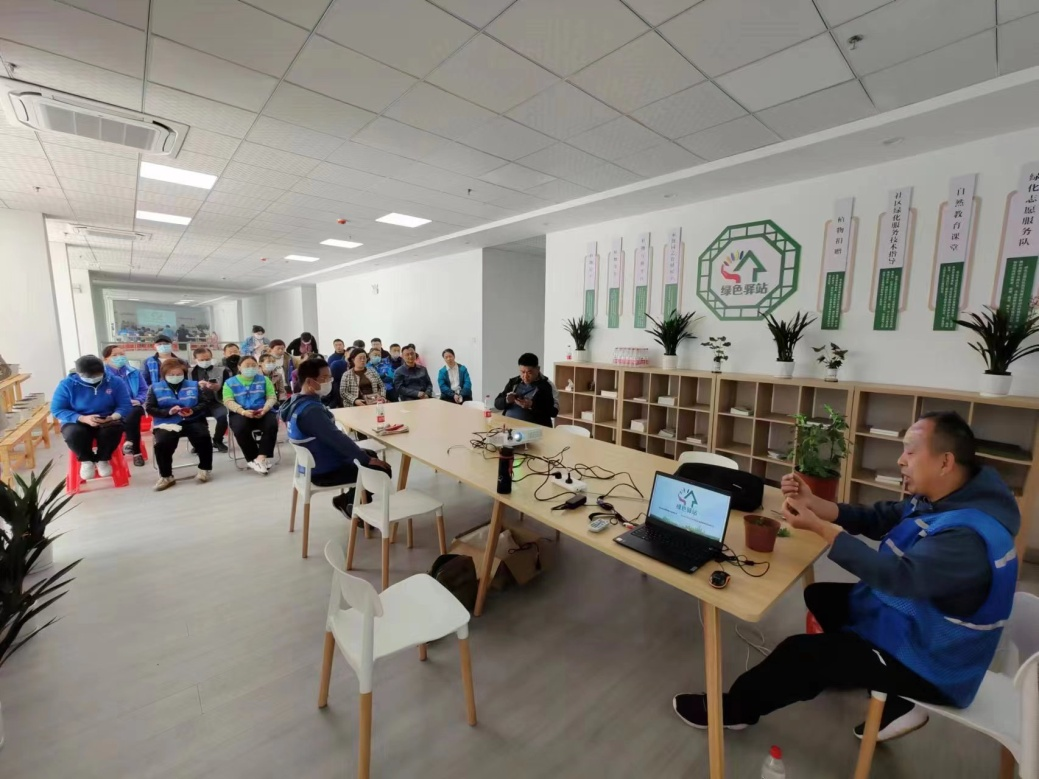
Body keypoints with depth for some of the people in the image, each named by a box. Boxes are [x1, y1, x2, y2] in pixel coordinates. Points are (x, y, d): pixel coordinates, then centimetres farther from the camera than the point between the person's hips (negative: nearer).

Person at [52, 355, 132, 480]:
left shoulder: (115, 381, -8)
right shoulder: (67, 384, -8)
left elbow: (125, 406, -6)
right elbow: (57, 410, -8)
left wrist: (113, 417, -29)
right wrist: (83, 418, -25)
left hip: (106, 421, 0)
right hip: (78, 421, 0)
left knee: (114, 429, -35)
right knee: (73, 433, -35)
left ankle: (103, 459, -3)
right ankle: (86, 460, -1)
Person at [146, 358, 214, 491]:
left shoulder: (193, 385, 16)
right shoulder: (155, 388, 13)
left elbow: (204, 403, 8)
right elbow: (149, 408, 4)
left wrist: (193, 411, -13)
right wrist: (168, 412, -14)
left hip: (192, 421, 1)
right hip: (167, 423, 0)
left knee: (203, 438, -29)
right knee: (162, 443, -29)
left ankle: (205, 469, -6)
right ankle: (166, 476, -8)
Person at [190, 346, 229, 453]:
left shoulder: (222, 371, 9)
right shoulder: (191, 372, 11)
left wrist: (219, 388, -12)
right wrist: (197, 386, -13)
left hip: (216, 402, -1)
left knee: (223, 416, -32)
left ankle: (217, 441, -1)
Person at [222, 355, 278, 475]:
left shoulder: (264, 380, 15)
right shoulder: (230, 382, 11)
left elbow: (272, 397, 6)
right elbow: (228, 401, -2)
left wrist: (264, 410, -15)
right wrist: (243, 412, -20)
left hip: (262, 412, 1)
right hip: (240, 413, -1)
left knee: (272, 425, -31)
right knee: (241, 429, -34)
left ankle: (261, 458, -28)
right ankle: (253, 459, -19)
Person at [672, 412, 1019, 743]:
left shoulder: (970, 535, -32)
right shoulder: (935, 500, -2)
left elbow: (897, 575, -38)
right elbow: (872, 519, 1)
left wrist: (817, 525, -36)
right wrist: (810, 500, -16)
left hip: (930, 664, -9)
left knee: (800, 652, -13)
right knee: (820, 596, 18)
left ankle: (734, 709, 10)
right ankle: (893, 704, 17)